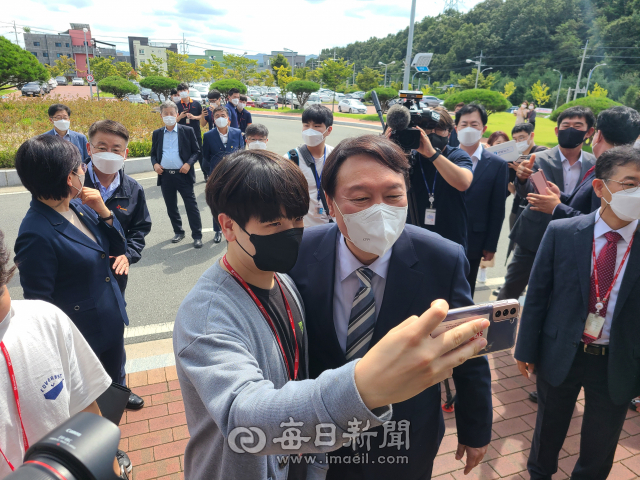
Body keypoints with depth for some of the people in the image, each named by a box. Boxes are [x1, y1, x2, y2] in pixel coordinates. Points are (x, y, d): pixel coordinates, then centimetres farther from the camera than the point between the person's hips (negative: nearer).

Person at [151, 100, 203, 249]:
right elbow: (153, 153, 17)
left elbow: (196, 151, 2)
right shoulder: (157, 134, 10)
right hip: (165, 176, 4)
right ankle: (178, 232, 29)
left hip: (183, 175, -4)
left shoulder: (187, 131, 0)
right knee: (171, 207, 13)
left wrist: (189, 163, -14)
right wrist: (155, 164, -3)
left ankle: (197, 236, 6)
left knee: (191, 206, -2)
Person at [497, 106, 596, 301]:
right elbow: (526, 193, -23)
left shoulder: (595, 165, -1)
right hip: (533, 238, -2)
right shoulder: (539, 159, -9)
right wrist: (522, 178, -44)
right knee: (509, 291, 5)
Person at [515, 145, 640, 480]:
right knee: (549, 428, 23)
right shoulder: (561, 232, -12)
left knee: (600, 444, 21)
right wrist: (527, 350, -3)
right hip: (560, 355, 0)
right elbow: (536, 294, -6)